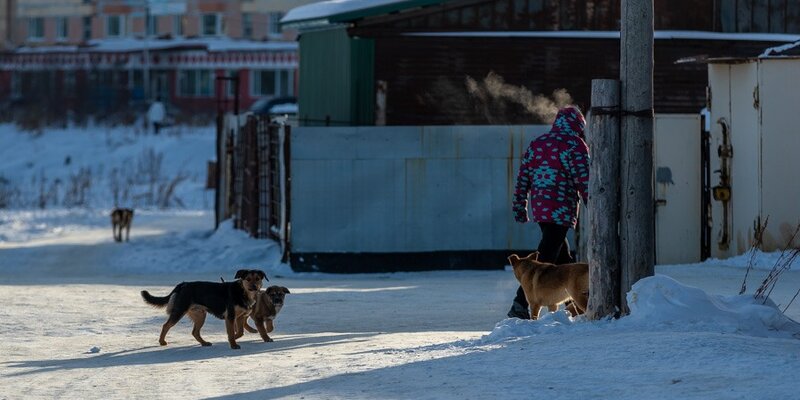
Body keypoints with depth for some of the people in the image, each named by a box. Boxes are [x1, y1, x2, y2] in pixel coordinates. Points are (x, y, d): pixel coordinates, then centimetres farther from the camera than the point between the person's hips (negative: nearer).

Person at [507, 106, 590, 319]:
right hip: (561, 211, -7)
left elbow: (522, 179, 14)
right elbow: (584, 181, -10)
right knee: (545, 259, -10)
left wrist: (519, 209, 18)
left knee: (562, 256, 19)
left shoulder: (536, 144, 14)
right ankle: (520, 305, -18)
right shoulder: (575, 146, -6)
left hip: (539, 208, 7)